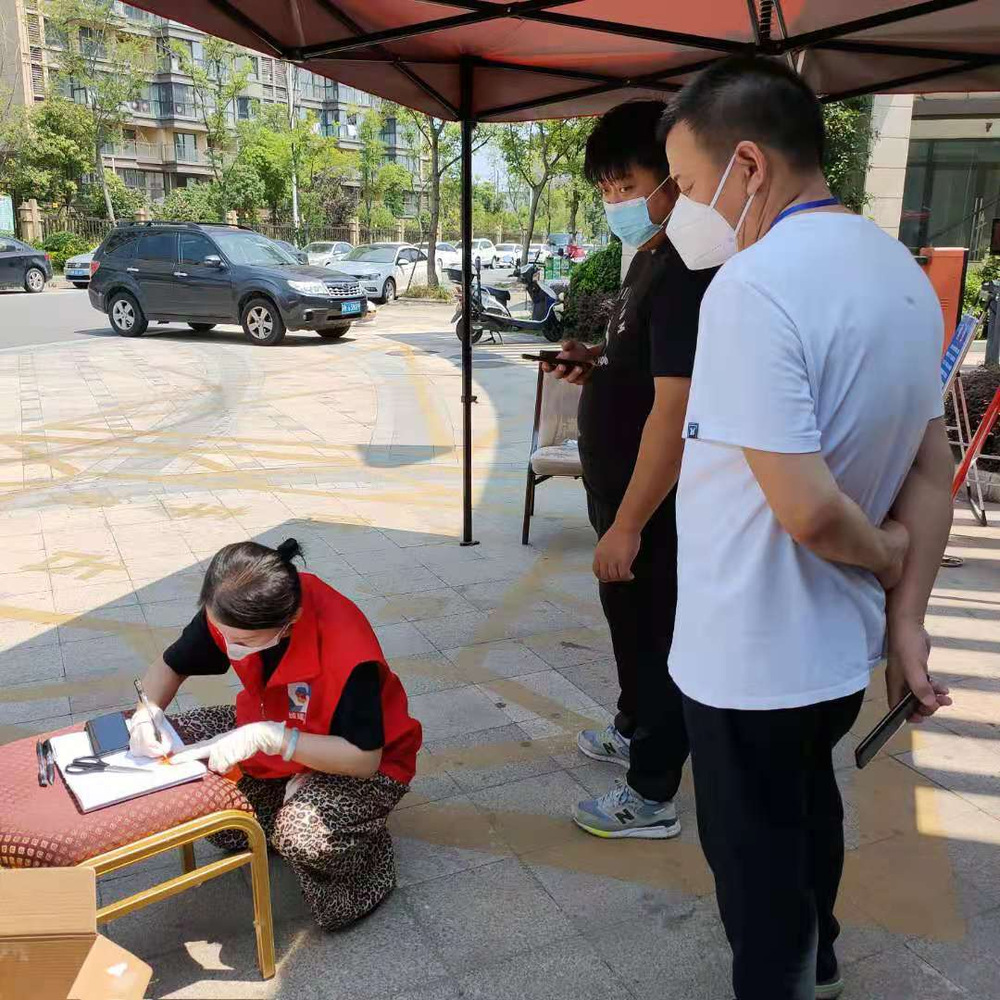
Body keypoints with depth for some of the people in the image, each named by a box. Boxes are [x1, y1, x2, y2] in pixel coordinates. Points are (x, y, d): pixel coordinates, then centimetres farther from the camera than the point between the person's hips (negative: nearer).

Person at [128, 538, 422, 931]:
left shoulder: (346, 647, -37)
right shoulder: (232, 615, -19)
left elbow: (364, 759, -32)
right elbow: (170, 667, -2)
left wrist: (268, 737, -39)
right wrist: (147, 712, -24)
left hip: (362, 763, -6)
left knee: (304, 837, -34)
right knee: (170, 752, -10)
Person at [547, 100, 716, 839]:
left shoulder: (686, 272, -23)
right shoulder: (652, 258, 9)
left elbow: (675, 410, -28)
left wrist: (628, 524, -25)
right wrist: (599, 360, 3)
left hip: (655, 507, -10)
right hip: (627, 493, 10)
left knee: (657, 639, 4)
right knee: (631, 626, 25)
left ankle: (653, 798, 22)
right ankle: (634, 729, 47)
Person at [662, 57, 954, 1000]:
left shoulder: (752, 287, -25)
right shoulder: (901, 272, 4)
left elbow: (806, 509, -29)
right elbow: (933, 472, 5)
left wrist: (888, 558, -9)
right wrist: (907, 619, 3)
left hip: (751, 654, -9)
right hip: (839, 642, 9)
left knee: (755, 851, 13)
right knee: (807, 808, 30)